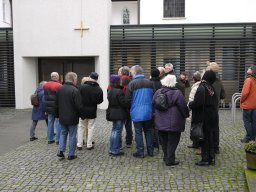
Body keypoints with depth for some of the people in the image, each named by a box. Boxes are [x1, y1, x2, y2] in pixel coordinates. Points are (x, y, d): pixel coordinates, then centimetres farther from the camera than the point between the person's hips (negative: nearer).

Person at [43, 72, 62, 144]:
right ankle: (58, 140, 7)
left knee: (50, 123, 14)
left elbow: (45, 96, 12)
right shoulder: (58, 85, -16)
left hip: (48, 107, 6)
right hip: (57, 108, -6)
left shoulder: (45, 85, 6)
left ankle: (50, 139, 20)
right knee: (58, 123, 3)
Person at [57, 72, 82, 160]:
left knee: (63, 133, 20)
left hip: (62, 117, 6)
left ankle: (61, 150, 10)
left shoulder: (60, 89, 4)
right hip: (72, 118, -6)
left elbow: (57, 103, 12)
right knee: (72, 136, 5)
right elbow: (79, 105, -20)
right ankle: (71, 155, 12)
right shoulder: (75, 90, -19)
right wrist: (81, 114, -3)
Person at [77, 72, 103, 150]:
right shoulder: (99, 89, -10)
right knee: (90, 128, 10)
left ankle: (79, 144, 16)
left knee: (81, 127, 13)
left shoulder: (82, 87, -13)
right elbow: (100, 101, -2)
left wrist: (83, 103, 9)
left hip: (82, 110, 0)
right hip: (92, 111, 0)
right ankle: (89, 145, 14)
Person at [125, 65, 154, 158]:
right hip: (148, 112, 4)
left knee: (138, 132, 5)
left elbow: (127, 99, -9)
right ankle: (150, 150, 20)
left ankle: (140, 152, 10)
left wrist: (131, 107, 10)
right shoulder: (150, 83, 3)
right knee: (148, 131, 14)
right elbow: (154, 97, 8)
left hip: (137, 113, -4)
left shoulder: (132, 84, -10)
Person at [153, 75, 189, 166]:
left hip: (161, 122, 6)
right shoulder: (177, 93, -14)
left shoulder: (158, 92, 2)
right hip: (173, 123, -5)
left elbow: (153, 103, 11)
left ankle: (166, 157, 28)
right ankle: (170, 160, 6)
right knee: (172, 141, 3)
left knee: (164, 140, 17)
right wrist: (186, 115, 7)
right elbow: (183, 106, -9)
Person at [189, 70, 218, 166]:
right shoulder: (211, 88, 5)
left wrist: (190, 104, -6)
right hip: (212, 117, 7)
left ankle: (205, 159, 11)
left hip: (204, 118, -7)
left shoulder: (201, 88, -18)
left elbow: (197, 103, -26)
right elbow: (214, 102, 11)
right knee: (210, 137, 16)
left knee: (204, 138, 3)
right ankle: (211, 158, 25)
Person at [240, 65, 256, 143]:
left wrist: (241, 100, -8)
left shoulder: (248, 80, -17)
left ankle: (248, 137, 4)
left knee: (247, 121, 1)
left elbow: (245, 92, -23)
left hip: (247, 104, -7)